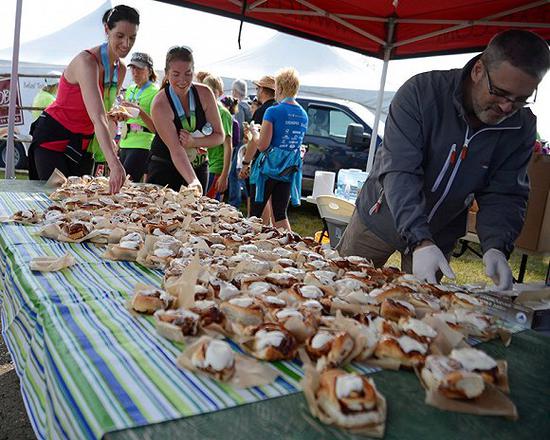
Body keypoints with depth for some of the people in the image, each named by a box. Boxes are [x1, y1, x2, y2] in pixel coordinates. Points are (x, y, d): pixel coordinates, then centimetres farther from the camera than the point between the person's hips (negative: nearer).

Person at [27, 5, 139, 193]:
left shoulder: (121, 70, 0)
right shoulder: (87, 61, -24)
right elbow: (97, 118, -38)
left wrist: (114, 116, -8)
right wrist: (114, 164, -48)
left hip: (83, 142, 7)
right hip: (53, 136, -7)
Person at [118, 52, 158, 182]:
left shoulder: (155, 92, -6)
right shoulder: (130, 90, 14)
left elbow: (156, 128, -13)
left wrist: (139, 111, -22)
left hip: (142, 145, -7)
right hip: (125, 143, 7)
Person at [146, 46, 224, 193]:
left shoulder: (204, 94, -8)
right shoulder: (160, 105, -20)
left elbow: (219, 136, -4)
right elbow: (175, 149, -27)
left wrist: (193, 142, -22)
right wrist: (192, 181, -40)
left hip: (198, 168, 4)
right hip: (164, 169, -3)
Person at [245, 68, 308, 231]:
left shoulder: (273, 112, -13)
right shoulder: (303, 115, 8)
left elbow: (262, 145, -16)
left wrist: (254, 132, 5)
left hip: (270, 167, -6)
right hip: (290, 170, 6)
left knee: (255, 213, 5)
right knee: (280, 214, 11)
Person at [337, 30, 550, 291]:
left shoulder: (522, 126, -12)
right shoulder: (421, 91, -24)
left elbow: (504, 195, -10)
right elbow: (399, 171, -31)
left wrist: (496, 247, -30)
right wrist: (419, 241, -42)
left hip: (439, 237, 3)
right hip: (380, 220, -2)